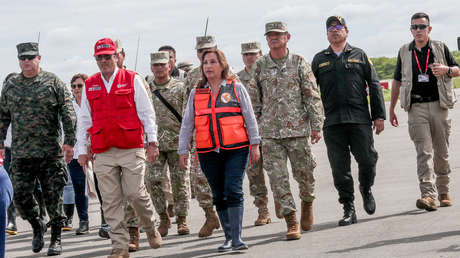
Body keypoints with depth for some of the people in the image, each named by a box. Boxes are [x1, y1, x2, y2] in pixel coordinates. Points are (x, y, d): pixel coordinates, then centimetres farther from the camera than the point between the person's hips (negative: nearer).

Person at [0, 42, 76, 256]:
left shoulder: (53, 82, 1)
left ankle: (56, 239, 12)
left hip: (50, 152, -3)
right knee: (21, 196, 0)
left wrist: (69, 141, -10)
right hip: (20, 154, 3)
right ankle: (37, 226, 25)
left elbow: (68, 113, -3)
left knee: (53, 196, 0)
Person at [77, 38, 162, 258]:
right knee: (110, 200, -1)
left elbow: (147, 112, 4)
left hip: (131, 149, -3)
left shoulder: (133, 80, 4)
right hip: (103, 153, 3)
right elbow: (83, 119, 15)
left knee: (135, 193, -6)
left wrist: (152, 141, -2)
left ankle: (151, 229, 21)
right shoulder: (89, 86, 12)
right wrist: (82, 149, 11)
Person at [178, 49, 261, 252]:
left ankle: (237, 238, -11)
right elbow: (187, 124, 14)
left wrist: (254, 144, 1)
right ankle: (229, 238, 15)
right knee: (219, 195, 7)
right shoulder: (196, 93, 12)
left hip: (236, 150, -3)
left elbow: (249, 118, 5)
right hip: (208, 152, 3)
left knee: (233, 191, -12)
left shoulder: (236, 88, 5)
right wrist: (183, 150, 10)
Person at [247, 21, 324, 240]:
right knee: (278, 178, -5)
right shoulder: (259, 66, 6)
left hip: (298, 130, -1)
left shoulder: (299, 63, 2)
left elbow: (312, 96, 1)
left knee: (304, 173, 6)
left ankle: (307, 203, 36)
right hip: (270, 132, 1)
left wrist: (316, 126, -5)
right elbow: (254, 100, 11)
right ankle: (291, 222, -1)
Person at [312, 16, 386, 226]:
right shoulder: (319, 60, 14)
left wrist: (379, 116, 2)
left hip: (360, 119, -1)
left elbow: (374, 86, 9)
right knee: (340, 168, -1)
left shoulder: (360, 56, 11)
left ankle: (366, 190, 26)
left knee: (367, 160, -4)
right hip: (332, 123, 1)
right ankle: (348, 210, 5)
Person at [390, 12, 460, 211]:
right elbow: (397, 81, 17)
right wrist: (391, 109, 15)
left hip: (439, 105, 1)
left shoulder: (440, 48, 8)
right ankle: (428, 195, -23)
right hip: (416, 108, 0)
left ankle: (443, 191, 21)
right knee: (424, 152, -13)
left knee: (442, 152, 6)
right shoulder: (404, 52, 11)